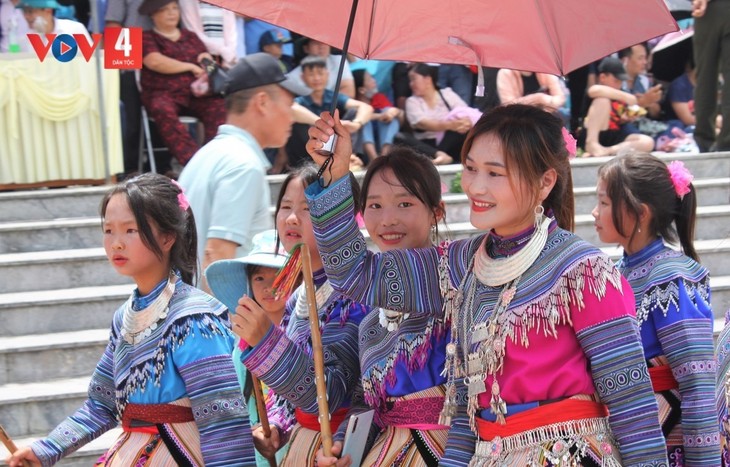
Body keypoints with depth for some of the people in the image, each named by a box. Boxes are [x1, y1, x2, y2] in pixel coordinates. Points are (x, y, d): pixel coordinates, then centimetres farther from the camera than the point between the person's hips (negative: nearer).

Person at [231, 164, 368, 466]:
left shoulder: (352, 294, -18)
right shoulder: (298, 296, 6)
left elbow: (330, 395, -24)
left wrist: (266, 341, -32)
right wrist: (276, 427, 0)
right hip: (300, 441, 7)